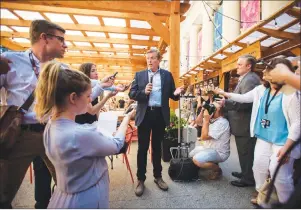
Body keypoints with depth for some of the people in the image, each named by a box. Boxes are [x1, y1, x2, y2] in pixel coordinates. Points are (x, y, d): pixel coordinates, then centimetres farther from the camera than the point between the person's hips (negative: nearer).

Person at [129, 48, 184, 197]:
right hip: (145, 115, 0)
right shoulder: (139, 75, 6)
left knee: (157, 147, 15)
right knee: (142, 148, 7)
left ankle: (158, 176, 32)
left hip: (160, 115, 1)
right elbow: (131, 94, 0)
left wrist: (176, 93, -17)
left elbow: (172, 95, 6)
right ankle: (141, 179, 23)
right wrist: (144, 92, -17)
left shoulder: (167, 75, 7)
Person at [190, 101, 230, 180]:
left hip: (219, 152, -9)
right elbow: (198, 121, 9)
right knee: (191, 155, 16)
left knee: (196, 159, -30)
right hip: (208, 147, 10)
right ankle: (212, 163, 19)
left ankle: (217, 169, -4)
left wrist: (206, 120, -26)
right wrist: (202, 111, -5)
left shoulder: (221, 123, -28)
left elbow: (204, 137, -29)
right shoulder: (212, 118, 1)